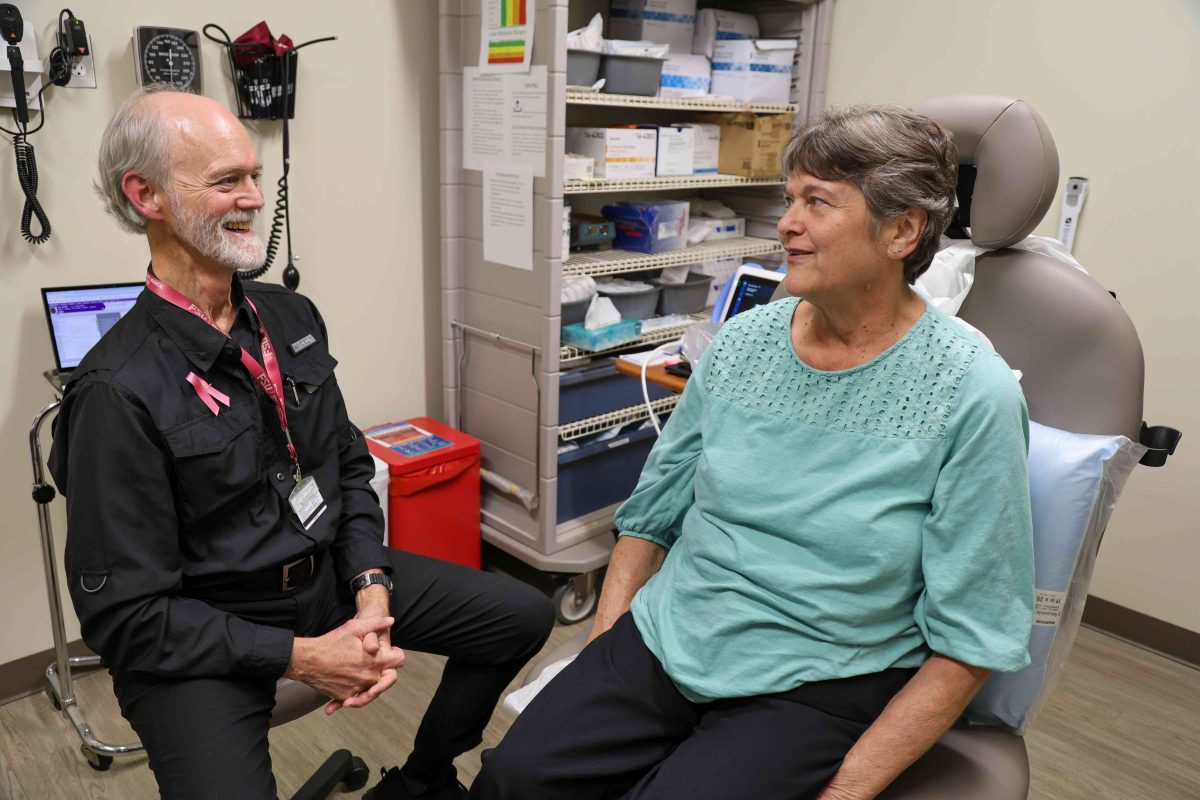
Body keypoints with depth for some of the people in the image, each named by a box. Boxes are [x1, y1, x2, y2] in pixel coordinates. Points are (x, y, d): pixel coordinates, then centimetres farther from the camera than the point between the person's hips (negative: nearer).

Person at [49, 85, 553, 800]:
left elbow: (350, 466, 7)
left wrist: (371, 591, -7)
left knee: (524, 617, 6)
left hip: (330, 572, 6)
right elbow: (127, 614, -17)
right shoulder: (119, 391, -21)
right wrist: (299, 657, -19)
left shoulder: (292, 318, 0)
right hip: (199, 634, -6)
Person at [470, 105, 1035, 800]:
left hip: (814, 687, -3)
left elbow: (970, 641, -9)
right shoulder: (741, 343, 1)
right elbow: (652, 513, 9)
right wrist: (600, 649, 0)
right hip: (663, 641, 4)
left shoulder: (971, 396, -12)